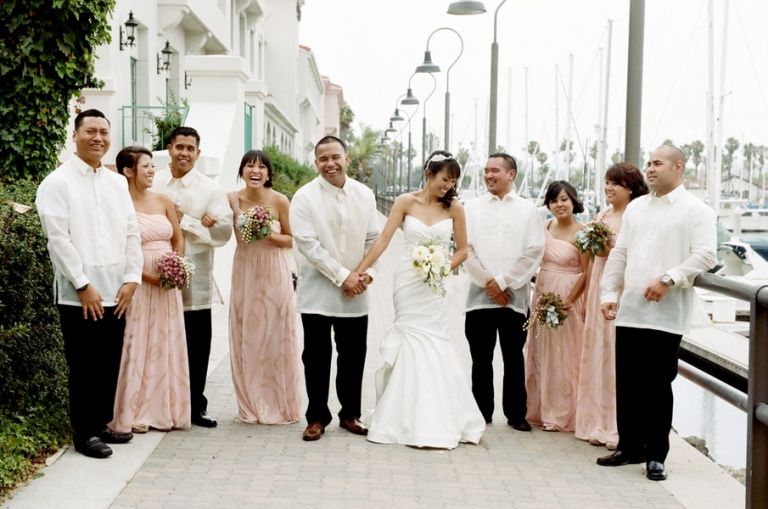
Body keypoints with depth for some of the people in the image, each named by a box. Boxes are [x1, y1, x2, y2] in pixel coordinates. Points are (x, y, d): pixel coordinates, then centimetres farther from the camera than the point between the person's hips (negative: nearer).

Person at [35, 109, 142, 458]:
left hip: (116, 294, 5)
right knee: (84, 367, 3)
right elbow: (58, 238, -11)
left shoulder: (118, 183, 12)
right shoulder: (57, 183, -5)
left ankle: (101, 424, 26)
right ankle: (84, 434, 15)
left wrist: (132, 279, 0)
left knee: (110, 365, 11)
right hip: (80, 296, -5)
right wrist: (83, 286, -14)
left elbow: (131, 233, 10)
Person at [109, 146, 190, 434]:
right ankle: (134, 413, 7)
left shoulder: (164, 201, 10)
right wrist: (146, 275, -18)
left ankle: (164, 410, 18)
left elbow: (178, 240, 14)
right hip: (137, 283, -5)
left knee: (166, 345, 8)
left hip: (168, 284, 6)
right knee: (137, 345, -2)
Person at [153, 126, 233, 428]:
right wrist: (199, 224, -12)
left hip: (196, 281, 0)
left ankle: (195, 406, 18)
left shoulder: (210, 189, 4)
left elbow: (223, 231, -6)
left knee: (196, 346, 5)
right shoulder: (152, 184, 4)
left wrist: (183, 221, -11)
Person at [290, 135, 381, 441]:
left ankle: (350, 414, 25)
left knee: (353, 356, 10)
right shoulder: (305, 197, -7)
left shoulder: (365, 195, 4)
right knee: (317, 357, 5)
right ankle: (317, 417, 18)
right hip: (317, 293, -3)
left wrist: (368, 273, -8)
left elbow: (373, 240, 8)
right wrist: (342, 276, -15)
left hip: (356, 293, 3)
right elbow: (308, 244, -13)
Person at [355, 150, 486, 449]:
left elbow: (462, 250, 7)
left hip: (435, 286, 1)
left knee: (432, 344, 0)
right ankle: (411, 420, 10)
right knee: (411, 343, 2)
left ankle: (433, 422, 10)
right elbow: (383, 240, -3)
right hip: (408, 281, 0)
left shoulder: (454, 207, 2)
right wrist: (359, 272, -8)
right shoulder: (406, 202, -1)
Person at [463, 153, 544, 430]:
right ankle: (482, 413, 16)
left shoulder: (529, 210, 3)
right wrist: (487, 282, -7)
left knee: (514, 359, 7)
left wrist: (503, 282, -9)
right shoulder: (472, 207, 6)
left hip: (514, 297, -1)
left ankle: (516, 414, 17)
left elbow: (534, 252, -3)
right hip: (480, 296, 1)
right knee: (481, 360, 6)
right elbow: (466, 249, 0)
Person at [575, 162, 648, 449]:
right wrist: (586, 298, 17)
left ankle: (621, 428, 4)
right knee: (596, 355, 9)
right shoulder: (601, 217, 15)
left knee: (618, 357, -5)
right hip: (599, 290, 7)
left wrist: (613, 249, -16)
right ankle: (599, 424, 18)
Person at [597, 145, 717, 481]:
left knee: (658, 384, 0)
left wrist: (668, 280, -20)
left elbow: (705, 255, -11)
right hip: (629, 310, 5)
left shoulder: (696, 210, -1)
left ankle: (656, 455, 12)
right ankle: (630, 447, 23)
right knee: (627, 382, 9)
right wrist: (608, 292, 7)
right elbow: (619, 253, 15)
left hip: (666, 313, -5)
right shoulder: (635, 207, 16)